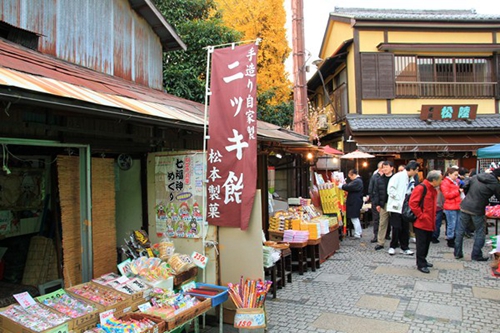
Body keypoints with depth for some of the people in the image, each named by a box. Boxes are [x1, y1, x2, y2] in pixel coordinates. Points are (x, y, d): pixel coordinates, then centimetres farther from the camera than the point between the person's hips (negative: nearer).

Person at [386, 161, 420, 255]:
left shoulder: (411, 179, 13)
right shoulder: (398, 176, -10)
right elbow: (391, 189, -15)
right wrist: (398, 199, -15)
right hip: (396, 207, -7)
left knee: (405, 228, 9)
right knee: (397, 228, -3)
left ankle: (404, 247, 20)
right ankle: (393, 247, 12)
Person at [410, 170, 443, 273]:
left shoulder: (433, 190, 13)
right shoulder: (420, 188, -16)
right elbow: (412, 203, -22)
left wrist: (433, 217, 14)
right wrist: (421, 215, -18)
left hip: (430, 223, 9)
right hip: (421, 223, -9)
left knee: (427, 242, 17)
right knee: (421, 244, 0)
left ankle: (423, 260, 30)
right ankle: (421, 264, 8)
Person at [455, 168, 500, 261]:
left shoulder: (476, 177, 4)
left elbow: (465, 189, 11)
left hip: (465, 207, 5)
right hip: (477, 211, -5)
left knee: (460, 231, 11)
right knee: (480, 233, 13)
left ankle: (457, 253, 18)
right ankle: (476, 255, 19)